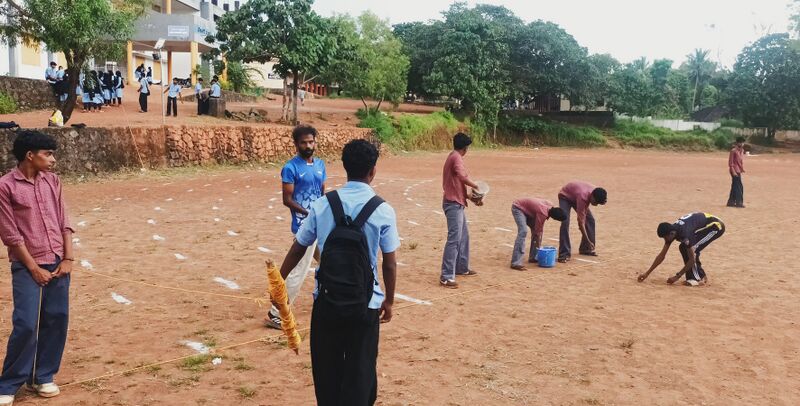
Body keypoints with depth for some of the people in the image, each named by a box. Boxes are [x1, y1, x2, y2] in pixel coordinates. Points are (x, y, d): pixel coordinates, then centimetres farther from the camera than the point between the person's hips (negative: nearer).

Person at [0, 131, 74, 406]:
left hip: (57, 263, 5)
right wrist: (34, 268, -10)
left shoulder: (52, 181, 7)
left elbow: (64, 222, 9)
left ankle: (42, 377, 21)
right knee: (26, 324, -7)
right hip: (28, 266, -5)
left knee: (56, 320, 6)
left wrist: (68, 258, 0)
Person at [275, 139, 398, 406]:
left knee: (326, 370, 17)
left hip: (326, 301, 2)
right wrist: (389, 300, 8)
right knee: (359, 371, 11)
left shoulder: (322, 205, -5)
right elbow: (390, 264, -6)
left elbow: (297, 250, 2)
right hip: (365, 304, -2)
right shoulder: (383, 210, -10)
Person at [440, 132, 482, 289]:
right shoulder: (456, 158, -13)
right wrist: (475, 185, -13)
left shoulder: (454, 157, 18)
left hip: (457, 203, 11)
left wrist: (472, 198, 16)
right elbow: (462, 177, -31)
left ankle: (461, 268, 33)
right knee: (454, 239, -13)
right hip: (454, 204, -11)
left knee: (463, 236, 21)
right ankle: (446, 277, -13)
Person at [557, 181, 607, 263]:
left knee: (590, 219, -1)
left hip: (575, 197, 7)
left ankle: (586, 248, 12)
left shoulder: (596, 193, -23)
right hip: (565, 196, -7)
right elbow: (581, 221, -38)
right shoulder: (583, 197, -42)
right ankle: (564, 254, -23)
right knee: (565, 223, -23)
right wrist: (588, 240, -38)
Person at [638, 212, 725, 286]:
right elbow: (662, 255, -1)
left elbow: (692, 259, -26)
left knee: (692, 250, -19)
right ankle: (701, 276, 10)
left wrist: (677, 277, -22)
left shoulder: (684, 233, -33)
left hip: (716, 226, -8)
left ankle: (696, 279, -9)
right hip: (706, 226, 8)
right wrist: (647, 273, -2)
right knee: (684, 248, 3)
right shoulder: (671, 231, -9)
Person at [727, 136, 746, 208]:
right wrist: (733, 172, -19)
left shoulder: (742, 150, 12)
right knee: (739, 187, -8)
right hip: (735, 171, -9)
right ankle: (739, 202, -2)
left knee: (735, 187, 11)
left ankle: (731, 202, 17)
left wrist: (742, 168, 12)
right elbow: (730, 162, -15)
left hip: (739, 171, 9)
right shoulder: (733, 150, -13)